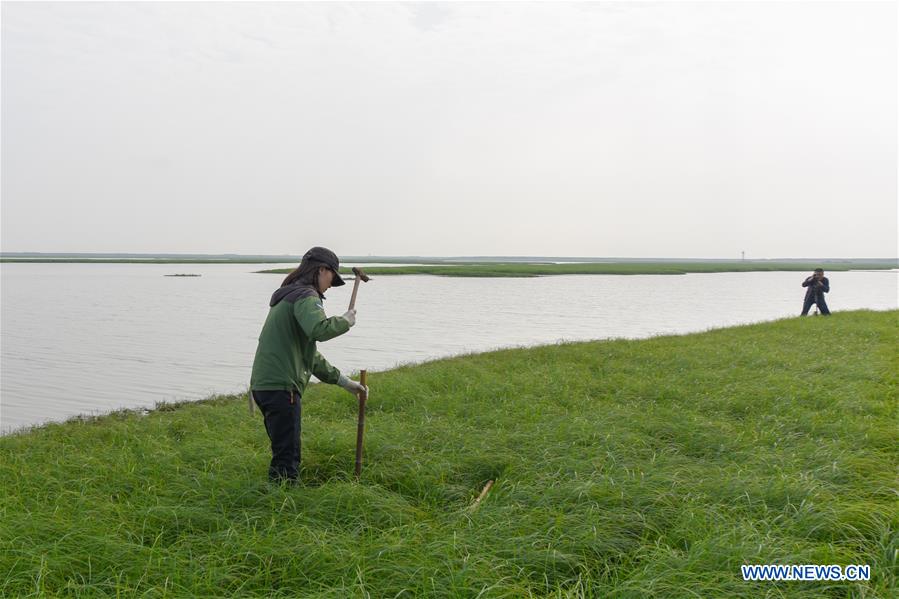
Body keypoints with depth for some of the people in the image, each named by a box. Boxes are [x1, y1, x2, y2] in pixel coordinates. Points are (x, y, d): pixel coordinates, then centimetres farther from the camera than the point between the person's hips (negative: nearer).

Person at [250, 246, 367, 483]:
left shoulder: (289, 297, 25)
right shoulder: (305, 296, -7)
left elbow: (309, 354, 29)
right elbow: (319, 330, -30)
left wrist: (343, 381, 29)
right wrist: (345, 321, -10)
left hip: (264, 384, 10)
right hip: (281, 386, -10)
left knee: (284, 453, 19)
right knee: (287, 458, -6)